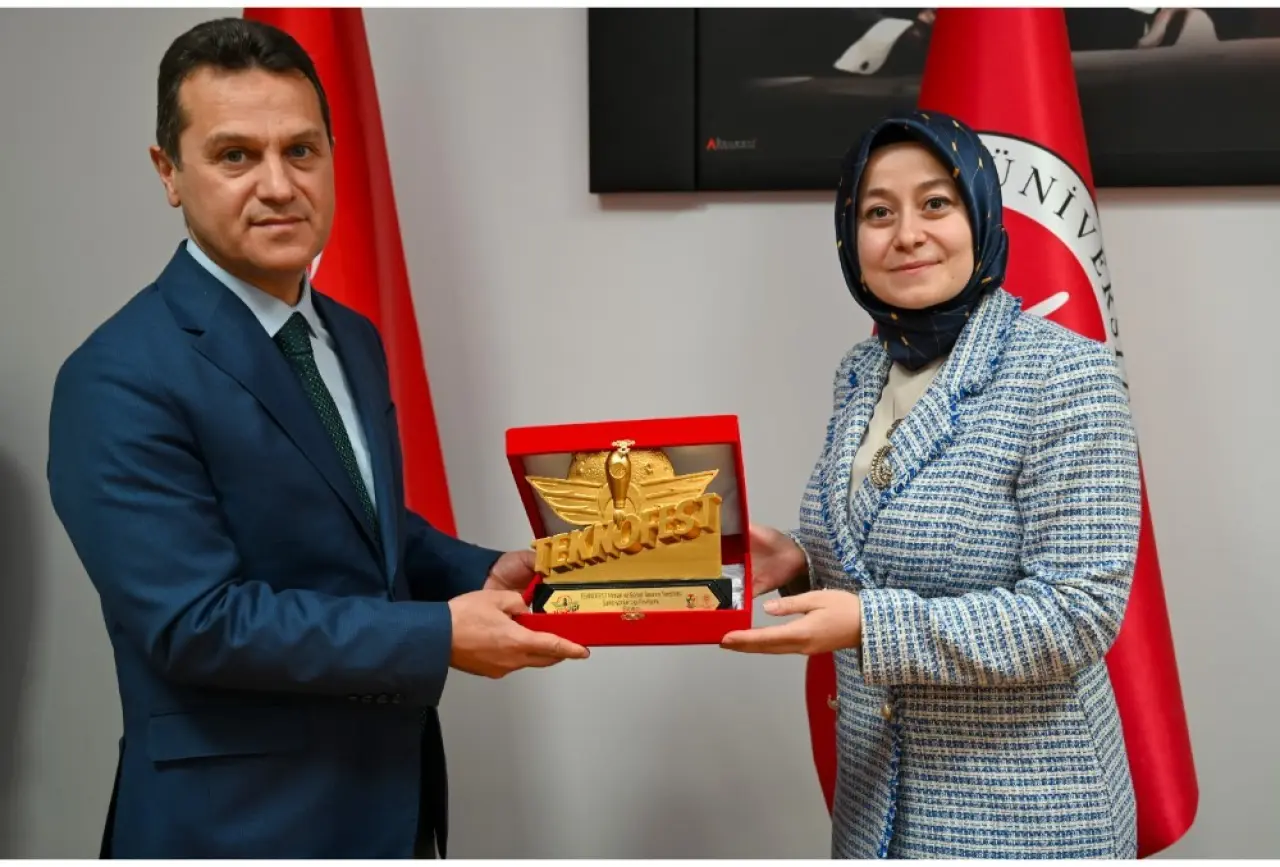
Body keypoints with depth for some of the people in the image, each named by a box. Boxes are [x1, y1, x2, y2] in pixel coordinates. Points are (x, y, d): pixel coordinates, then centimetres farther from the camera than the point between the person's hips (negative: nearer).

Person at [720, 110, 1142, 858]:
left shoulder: (1065, 374, -17)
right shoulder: (861, 373, 3)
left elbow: (1077, 616, -21)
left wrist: (868, 624, -27)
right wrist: (800, 565, -5)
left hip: (1019, 812, -6)